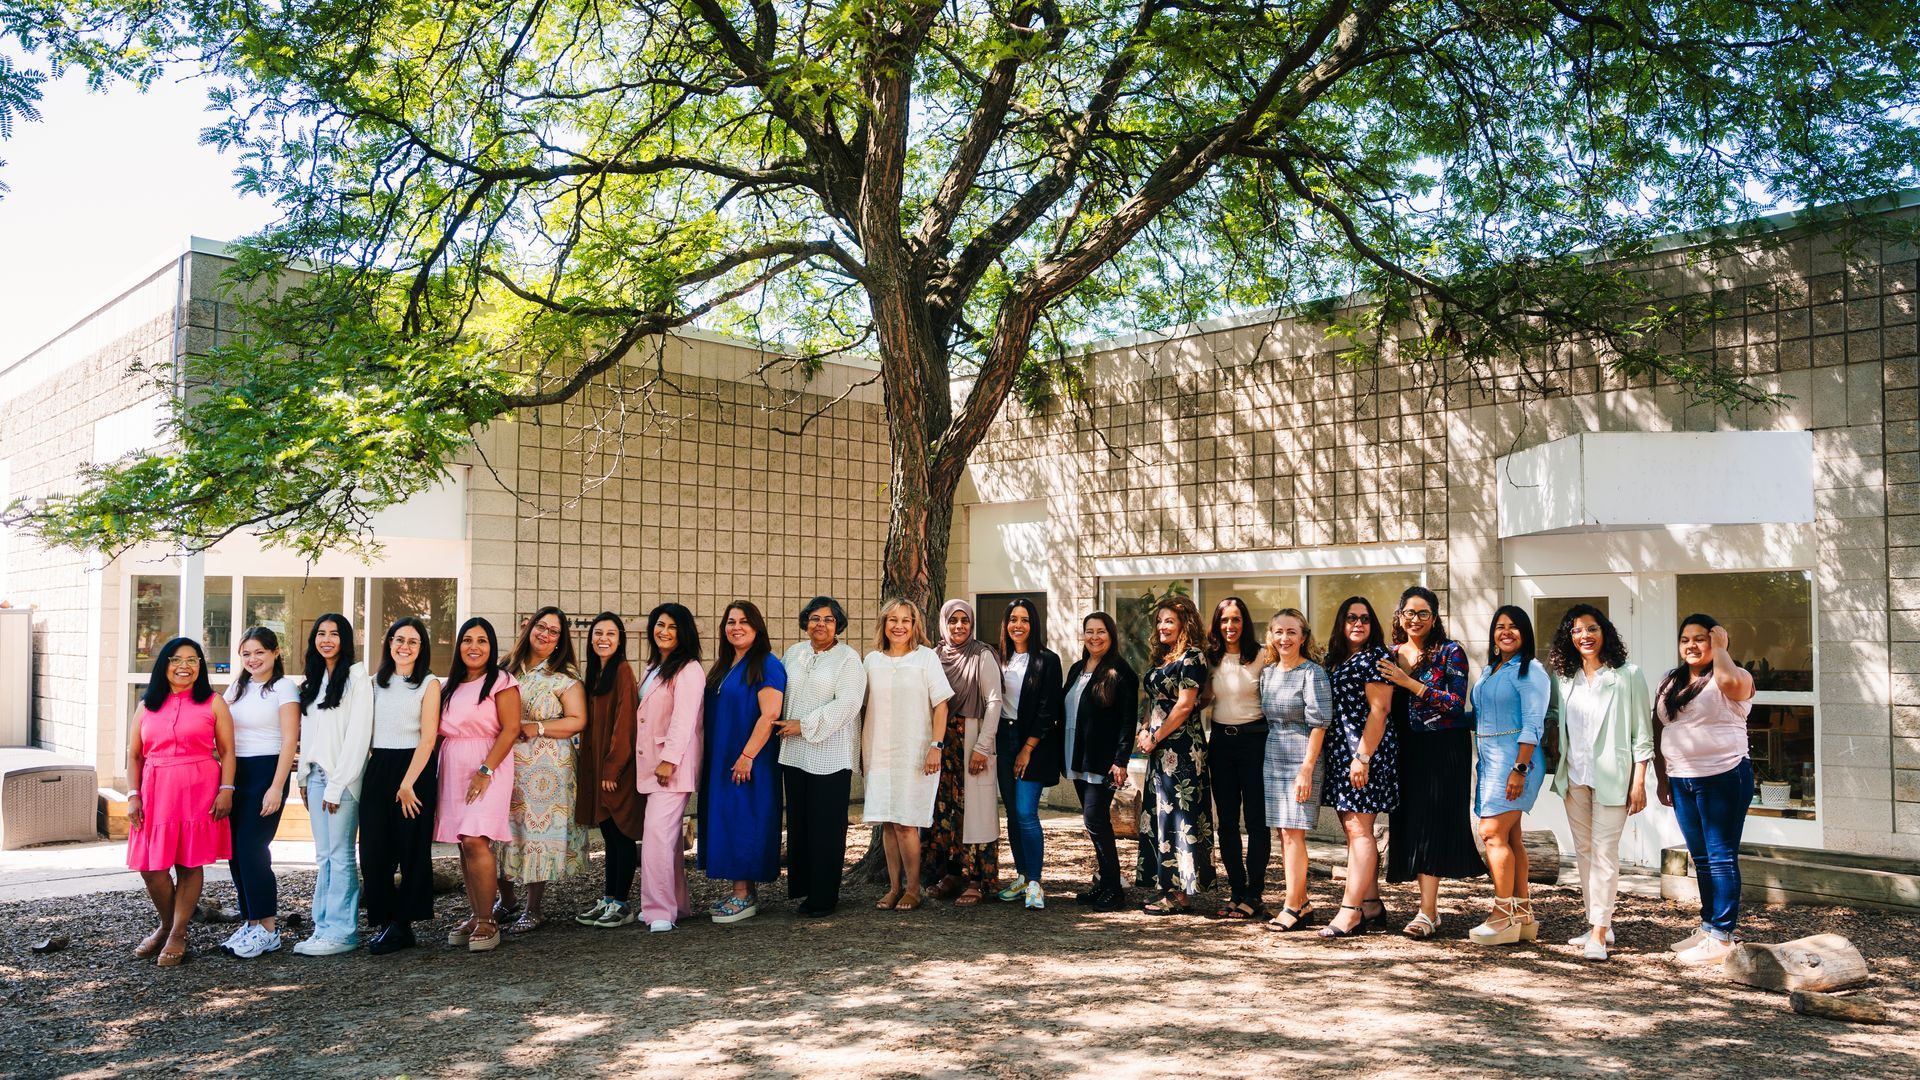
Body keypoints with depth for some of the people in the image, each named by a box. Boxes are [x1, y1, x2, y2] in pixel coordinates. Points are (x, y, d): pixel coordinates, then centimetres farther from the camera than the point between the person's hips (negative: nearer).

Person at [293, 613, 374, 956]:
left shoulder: (357, 677, -7)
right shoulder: (312, 680, 17)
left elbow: (358, 734, -12)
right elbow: (306, 731, 19)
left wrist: (337, 784, -14)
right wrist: (305, 775, 10)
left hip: (342, 777, -7)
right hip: (316, 774, 7)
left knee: (340, 856, -6)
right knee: (323, 856, 9)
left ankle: (341, 932, -3)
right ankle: (323, 926, 14)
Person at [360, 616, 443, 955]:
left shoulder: (429, 684, -2)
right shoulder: (377, 682, 13)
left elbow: (428, 737, -9)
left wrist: (407, 784, -15)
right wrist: (367, 771, 2)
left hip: (414, 769, -5)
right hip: (377, 769, 5)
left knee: (411, 848, 1)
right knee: (374, 848, 2)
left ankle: (401, 924, 11)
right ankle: (384, 921, 13)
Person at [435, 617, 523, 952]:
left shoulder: (501, 682, -3)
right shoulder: (451, 686, 17)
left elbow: (511, 729, -10)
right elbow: (440, 731, 18)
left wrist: (485, 771, -17)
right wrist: (435, 769, 4)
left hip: (488, 767, -6)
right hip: (452, 770, 7)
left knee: (475, 841, -16)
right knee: (463, 845, 7)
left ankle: (487, 923, -8)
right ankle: (475, 916, 15)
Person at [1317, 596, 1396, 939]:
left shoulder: (1375, 657, -6)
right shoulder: (1334, 659, 17)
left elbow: (1378, 711, -13)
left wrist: (1363, 757, -19)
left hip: (1366, 750, -9)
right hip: (1339, 752, 9)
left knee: (1358, 828, -8)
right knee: (1353, 830, 11)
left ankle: (1350, 911, -7)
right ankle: (1372, 907, 19)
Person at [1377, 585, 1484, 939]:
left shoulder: (1450, 652, -5)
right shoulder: (1391, 655, 10)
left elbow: (1456, 703, -14)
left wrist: (1409, 682, -18)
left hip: (1443, 749, -5)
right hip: (1406, 749, 5)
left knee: (1432, 823, -9)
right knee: (1410, 823, 4)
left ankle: (1427, 913, -8)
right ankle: (1429, 906, 13)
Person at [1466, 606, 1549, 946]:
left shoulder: (1530, 671, -8)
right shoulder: (1490, 670, 18)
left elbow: (1532, 725, -15)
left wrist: (1519, 768, -20)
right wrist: (1481, 762, 14)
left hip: (1514, 760, -8)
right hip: (1489, 761, 8)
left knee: (1493, 833, -13)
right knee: (1509, 836, 9)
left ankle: (1504, 918, -7)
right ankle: (1523, 916, 15)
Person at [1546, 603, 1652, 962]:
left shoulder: (1627, 676, -4)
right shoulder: (1564, 678, 9)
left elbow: (1642, 733, -5)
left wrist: (1639, 782, -8)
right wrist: (1558, 772, 8)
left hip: (1610, 776, -5)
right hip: (1574, 776, 5)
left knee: (1604, 851, -8)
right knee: (1583, 851, 10)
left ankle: (1599, 934, -6)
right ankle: (1599, 924, 20)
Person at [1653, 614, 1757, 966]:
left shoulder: (1736, 678, -5)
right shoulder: (1670, 682, 14)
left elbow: (1730, 680, -32)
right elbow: (1659, 732, 18)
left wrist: (1720, 647, -15)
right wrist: (1661, 778, 14)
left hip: (1724, 778, -7)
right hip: (1682, 781, 7)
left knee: (1721, 857, -4)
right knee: (1701, 859, 14)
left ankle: (1722, 937, 0)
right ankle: (1708, 927, 24)